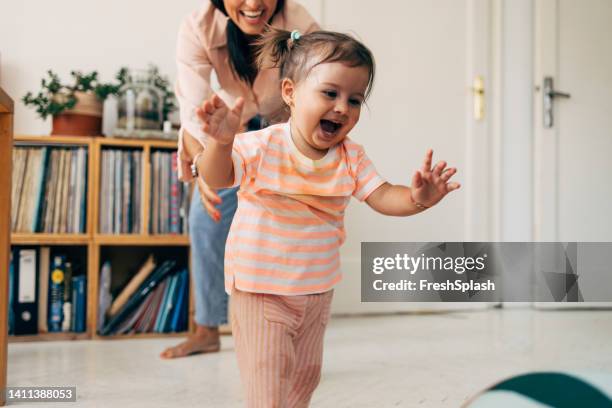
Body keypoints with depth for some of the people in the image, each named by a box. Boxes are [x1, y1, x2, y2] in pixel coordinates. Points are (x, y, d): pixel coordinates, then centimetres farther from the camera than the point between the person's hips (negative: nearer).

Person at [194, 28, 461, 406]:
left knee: (307, 374, 21)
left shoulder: (351, 157, -5)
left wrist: (416, 198, -34)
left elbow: (383, 197, -12)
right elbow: (216, 177, -29)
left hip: (318, 288, 5)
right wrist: (222, 142, -51)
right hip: (261, 288, -5)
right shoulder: (260, 146, -18)